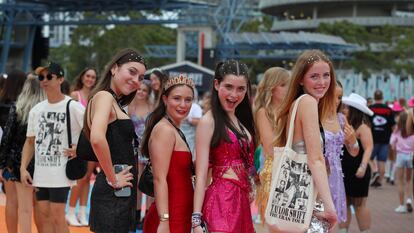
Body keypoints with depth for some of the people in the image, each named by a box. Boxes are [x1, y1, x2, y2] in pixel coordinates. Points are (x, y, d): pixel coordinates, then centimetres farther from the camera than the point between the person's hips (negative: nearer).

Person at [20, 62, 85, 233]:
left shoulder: (73, 107, -9)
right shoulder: (36, 110, 10)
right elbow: (30, 142, 15)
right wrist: (23, 168, 6)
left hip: (61, 173, -6)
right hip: (40, 173, 6)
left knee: (57, 216, -5)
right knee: (44, 215, 9)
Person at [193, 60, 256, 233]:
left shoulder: (242, 120, 16)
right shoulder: (209, 121, -7)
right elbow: (200, 175, -11)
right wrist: (196, 219, -16)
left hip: (242, 199, 7)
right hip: (222, 198, -7)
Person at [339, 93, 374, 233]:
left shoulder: (362, 127, -11)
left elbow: (368, 148, -19)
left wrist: (363, 166, -27)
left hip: (357, 173, -7)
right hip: (343, 172, 7)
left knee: (359, 205, -1)